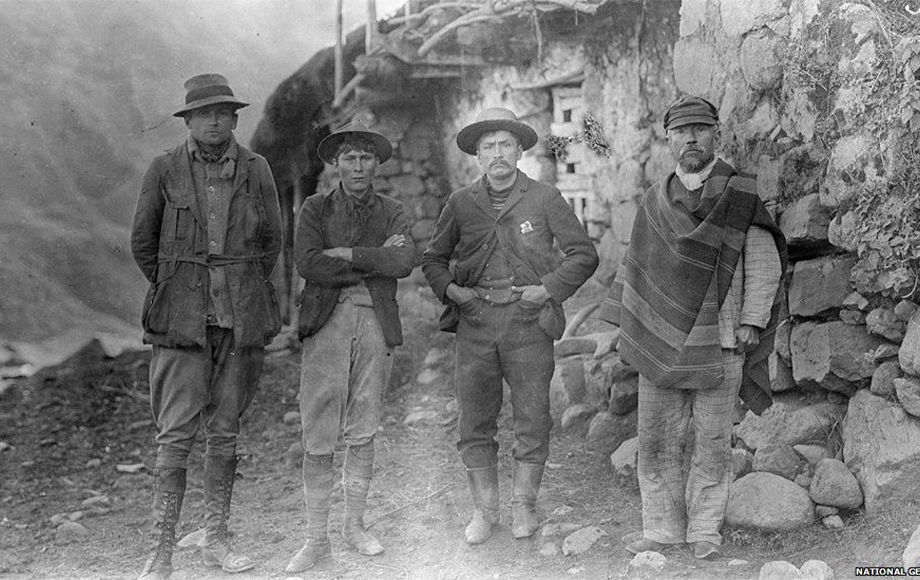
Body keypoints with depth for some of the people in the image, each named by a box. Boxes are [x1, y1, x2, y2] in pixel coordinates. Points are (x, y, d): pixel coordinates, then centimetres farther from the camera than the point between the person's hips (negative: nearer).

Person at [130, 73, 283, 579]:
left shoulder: (255, 169, 3)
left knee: (225, 431, 9)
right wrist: (176, 292, 12)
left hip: (242, 318, 2)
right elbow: (143, 242, 8)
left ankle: (216, 539, 20)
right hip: (181, 320, -2)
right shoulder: (164, 170, -2)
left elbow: (271, 241, 12)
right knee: (175, 434, -6)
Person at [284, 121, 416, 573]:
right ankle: (316, 539, 7)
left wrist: (347, 255, -11)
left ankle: (354, 525, 23)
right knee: (318, 437, -3)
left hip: (375, 325, 2)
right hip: (326, 324, -2)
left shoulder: (391, 213, 10)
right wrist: (376, 259, -9)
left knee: (363, 432, 9)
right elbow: (307, 264, -11)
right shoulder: (315, 209, 7)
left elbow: (404, 262, -9)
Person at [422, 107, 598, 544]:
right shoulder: (461, 203, 9)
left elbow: (584, 254, 6)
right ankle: (485, 508, 17)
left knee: (533, 418, 2)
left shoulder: (545, 199, 4)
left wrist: (549, 288, -5)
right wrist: (450, 289, 0)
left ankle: (523, 504, 18)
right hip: (474, 321, 2)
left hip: (528, 319, -1)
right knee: (474, 421, 4)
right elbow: (433, 258, 18)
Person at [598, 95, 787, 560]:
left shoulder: (741, 195, 0)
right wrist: (626, 327, 12)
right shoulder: (655, 201, 10)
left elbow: (765, 265, 2)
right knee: (656, 442, 5)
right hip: (659, 343, 3)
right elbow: (636, 267, 18)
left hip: (720, 345, -3)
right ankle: (662, 527, 17)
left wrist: (751, 322, -6)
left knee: (713, 444, 4)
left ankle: (705, 530, 17)